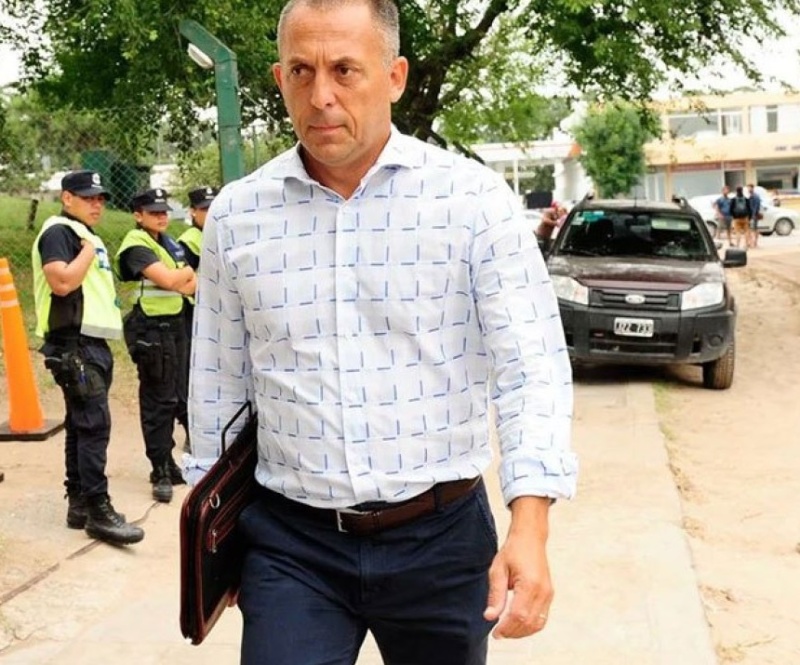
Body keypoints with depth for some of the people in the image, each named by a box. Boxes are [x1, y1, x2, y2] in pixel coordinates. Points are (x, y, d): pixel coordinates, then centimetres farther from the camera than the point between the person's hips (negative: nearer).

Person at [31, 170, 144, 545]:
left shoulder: (88, 236, 21)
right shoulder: (58, 232, -9)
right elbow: (62, 282, -23)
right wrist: (89, 249, -13)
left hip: (94, 344, 10)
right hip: (74, 345, -10)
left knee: (81, 425, 12)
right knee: (94, 425, -14)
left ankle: (78, 503, 17)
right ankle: (98, 511, -11)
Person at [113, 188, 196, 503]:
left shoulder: (168, 243, 16)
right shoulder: (136, 245, -11)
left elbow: (189, 285, 12)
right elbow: (168, 279, -22)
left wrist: (180, 278, -10)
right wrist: (186, 272, -2)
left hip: (176, 323, 9)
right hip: (151, 328, -9)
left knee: (176, 396, 14)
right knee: (157, 400, -6)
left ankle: (168, 462, 25)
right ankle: (160, 472, -1)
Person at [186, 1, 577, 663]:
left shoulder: (475, 198, -8)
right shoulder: (236, 214, 0)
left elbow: (530, 369, -12)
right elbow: (217, 387, 8)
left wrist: (529, 531, -22)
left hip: (441, 536, 0)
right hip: (290, 541, 1)